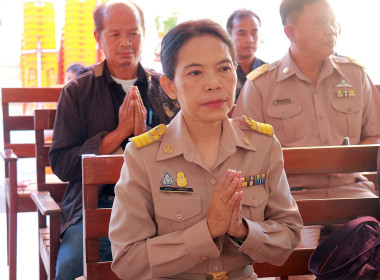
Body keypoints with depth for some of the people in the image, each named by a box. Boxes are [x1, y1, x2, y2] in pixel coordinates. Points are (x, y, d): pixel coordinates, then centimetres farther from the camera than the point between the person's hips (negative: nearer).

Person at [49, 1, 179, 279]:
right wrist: (119, 132, -9)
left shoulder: (165, 89, 12)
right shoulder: (77, 92, 8)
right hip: (94, 206, -1)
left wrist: (145, 135, -11)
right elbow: (61, 164, -2)